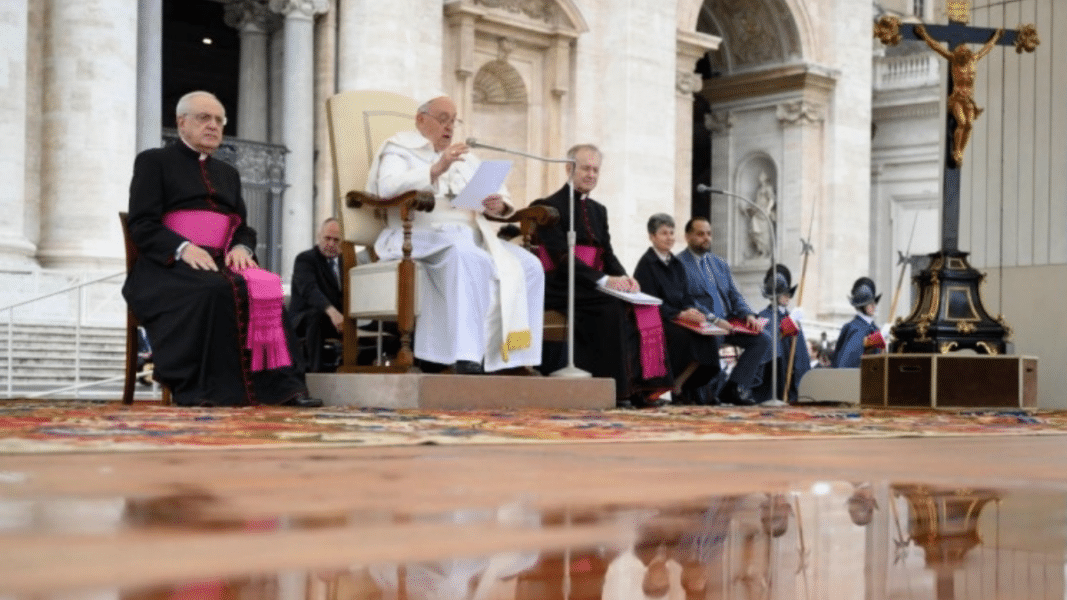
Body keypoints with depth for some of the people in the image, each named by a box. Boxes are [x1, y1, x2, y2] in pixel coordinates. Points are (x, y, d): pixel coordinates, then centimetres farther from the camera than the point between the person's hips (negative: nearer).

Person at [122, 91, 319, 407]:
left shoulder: (228, 173, 26)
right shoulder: (153, 161, 9)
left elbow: (243, 228, 19)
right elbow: (141, 225, -3)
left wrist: (241, 248, -6)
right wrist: (184, 248, -21)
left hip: (218, 264, 5)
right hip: (168, 266, -5)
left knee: (266, 287, -28)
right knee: (215, 289, -37)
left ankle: (280, 385, -35)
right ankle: (201, 389, -34)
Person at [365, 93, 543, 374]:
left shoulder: (464, 157, 29)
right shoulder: (399, 148, 10)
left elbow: (499, 192, 20)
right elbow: (387, 187, -12)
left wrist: (499, 205, -6)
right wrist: (436, 169, -24)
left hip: (471, 235, 7)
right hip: (424, 235, -7)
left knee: (528, 266, -17)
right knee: (472, 260, -38)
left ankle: (517, 359, -19)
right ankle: (467, 361, -43)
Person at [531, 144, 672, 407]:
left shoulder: (598, 210, 21)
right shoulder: (549, 206, -3)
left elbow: (608, 254, 14)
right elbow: (561, 257, -14)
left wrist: (623, 277, -10)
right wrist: (604, 280, -25)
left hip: (592, 287, 7)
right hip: (562, 288, -7)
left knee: (643, 306, -19)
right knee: (613, 307, -32)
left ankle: (639, 386, -21)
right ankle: (615, 389, -29)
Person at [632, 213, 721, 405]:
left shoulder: (676, 265, 20)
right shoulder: (646, 265, -4)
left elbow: (686, 296, 15)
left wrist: (692, 311, -9)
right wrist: (680, 314, -22)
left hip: (680, 318, 7)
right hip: (656, 323, -7)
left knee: (708, 337, -22)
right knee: (690, 337, -31)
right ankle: (678, 390, -17)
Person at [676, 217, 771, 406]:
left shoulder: (720, 264, 22)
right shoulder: (678, 264, -2)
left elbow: (735, 296, 19)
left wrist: (748, 315, -3)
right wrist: (714, 320, -23)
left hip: (728, 322, 7)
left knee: (763, 339, -13)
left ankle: (735, 388, -17)